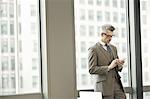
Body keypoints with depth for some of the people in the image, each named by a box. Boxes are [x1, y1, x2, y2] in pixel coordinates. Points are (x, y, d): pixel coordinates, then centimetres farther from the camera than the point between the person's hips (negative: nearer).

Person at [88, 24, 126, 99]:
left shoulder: (113, 48, 17)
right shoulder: (93, 49, -4)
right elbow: (91, 69, -12)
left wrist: (119, 65, -1)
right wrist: (109, 67, -19)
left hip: (117, 84, 6)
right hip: (105, 86, -6)